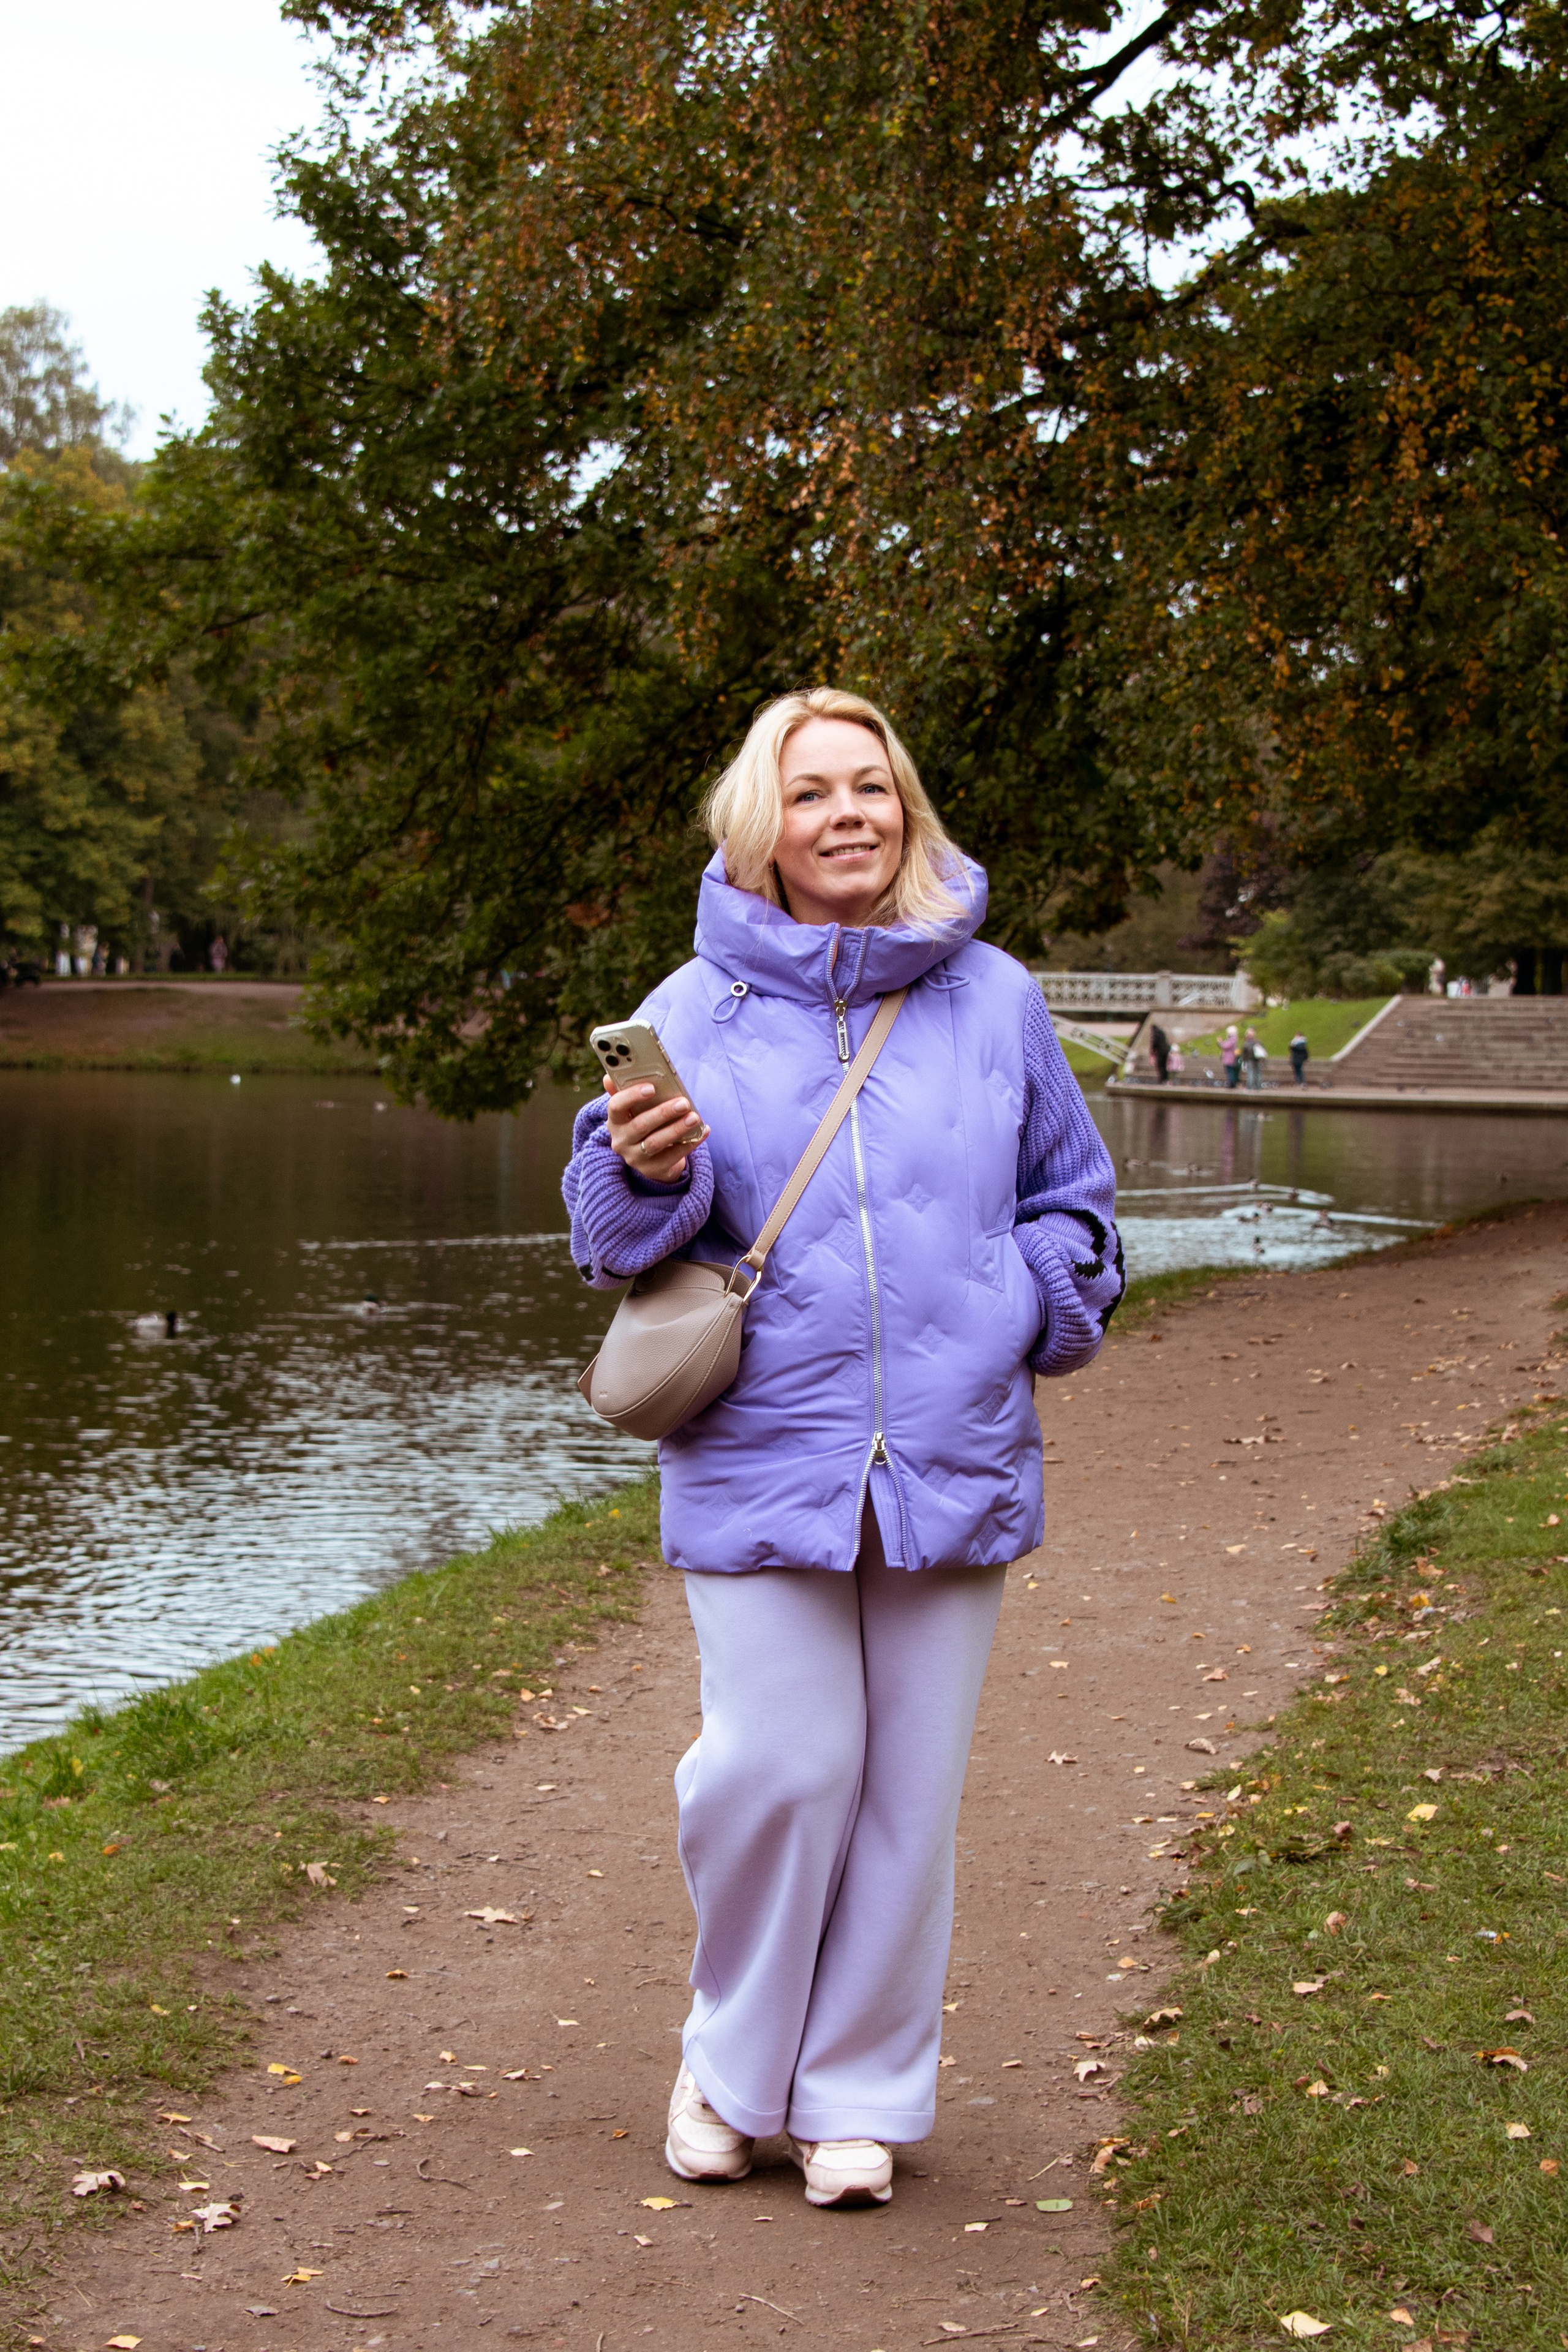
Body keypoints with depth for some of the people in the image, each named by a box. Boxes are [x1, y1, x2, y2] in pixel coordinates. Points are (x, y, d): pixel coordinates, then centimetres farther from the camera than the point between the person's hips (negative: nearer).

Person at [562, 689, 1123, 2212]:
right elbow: (613, 1233, 2)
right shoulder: (696, 1012, 2)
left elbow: (1070, 1196, 19)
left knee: (908, 1790, 5)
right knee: (777, 1769, -6)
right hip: (761, 1457, -2)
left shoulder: (994, 1000, 8)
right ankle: (733, 2064, 20)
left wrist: (1037, 1319, 2)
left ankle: (859, 2095, 21)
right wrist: (643, 1169, -19)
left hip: (951, 1461, 2)